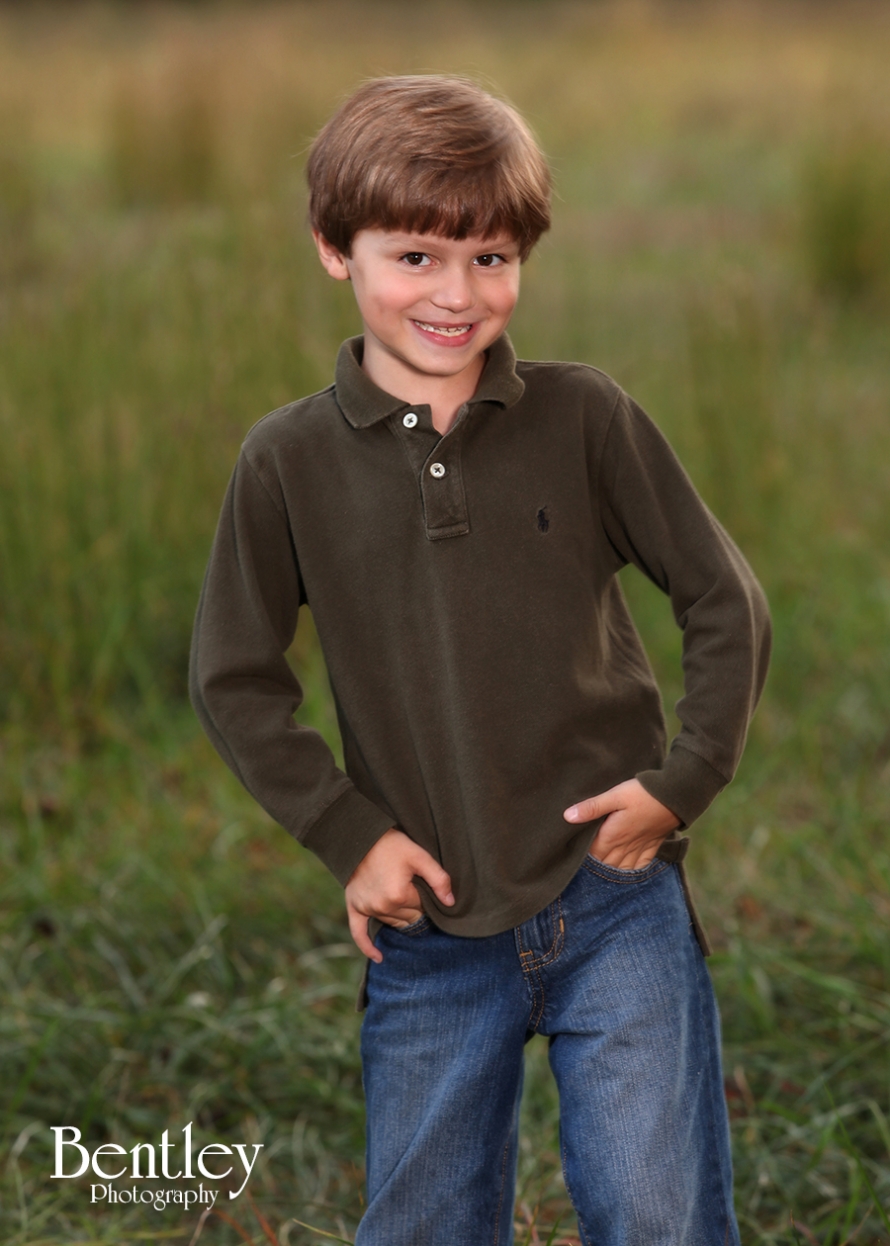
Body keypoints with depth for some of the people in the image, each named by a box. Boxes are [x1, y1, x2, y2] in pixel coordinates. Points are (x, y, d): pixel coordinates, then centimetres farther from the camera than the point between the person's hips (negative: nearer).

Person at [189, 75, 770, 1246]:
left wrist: (684, 780, -4)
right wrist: (346, 832, -3)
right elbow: (234, 678, 5)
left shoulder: (584, 417, -4)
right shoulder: (289, 462, -3)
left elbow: (726, 601, 4)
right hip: (432, 937, 1)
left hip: (616, 903, -1)